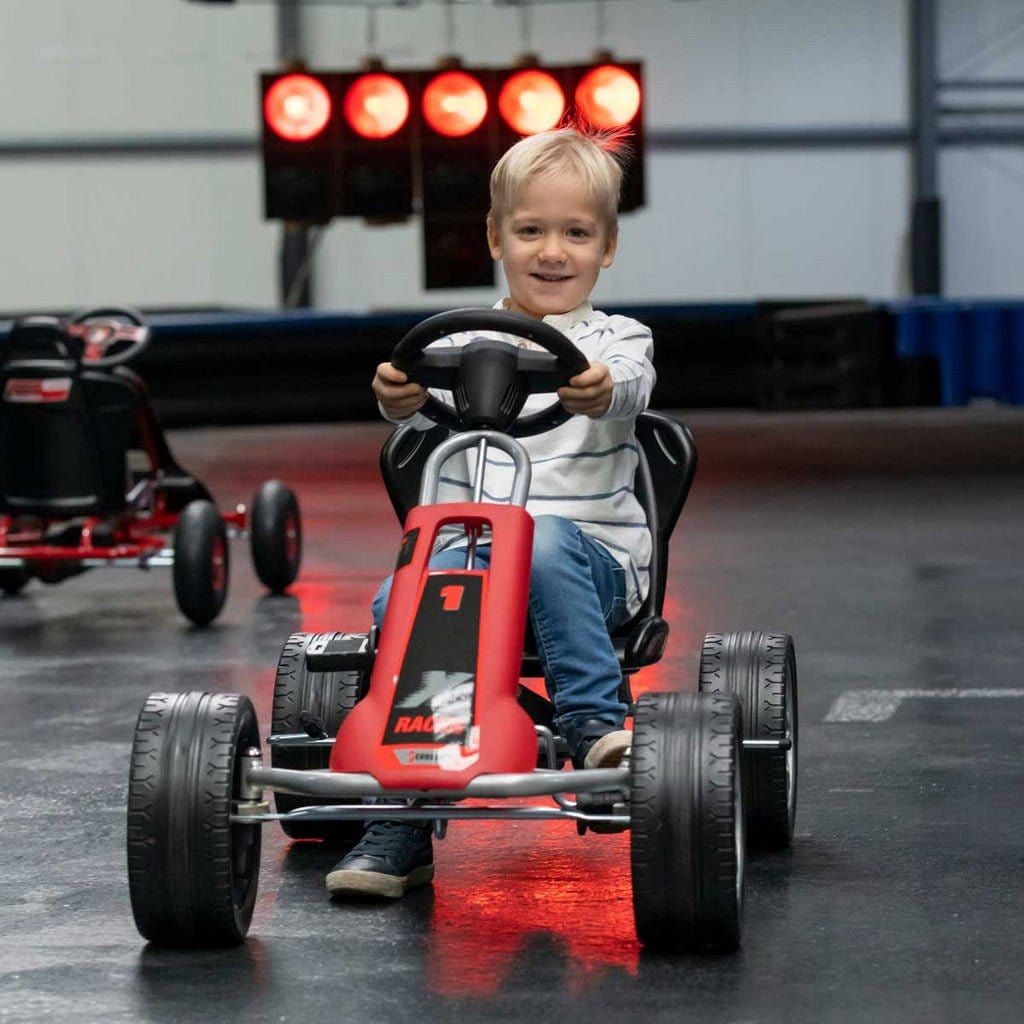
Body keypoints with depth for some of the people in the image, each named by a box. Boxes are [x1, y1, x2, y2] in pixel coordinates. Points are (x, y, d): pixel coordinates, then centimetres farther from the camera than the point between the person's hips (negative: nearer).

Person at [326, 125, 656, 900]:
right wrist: (400, 395, -30)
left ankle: (596, 723, -33)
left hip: (594, 556, -2)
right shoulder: (464, 340, 14)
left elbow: (631, 385, -15)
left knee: (545, 543, -36)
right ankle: (399, 825, -23)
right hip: (465, 547, 2)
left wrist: (600, 391, -39)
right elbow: (427, 398, -5)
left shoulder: (616, 340, 8)